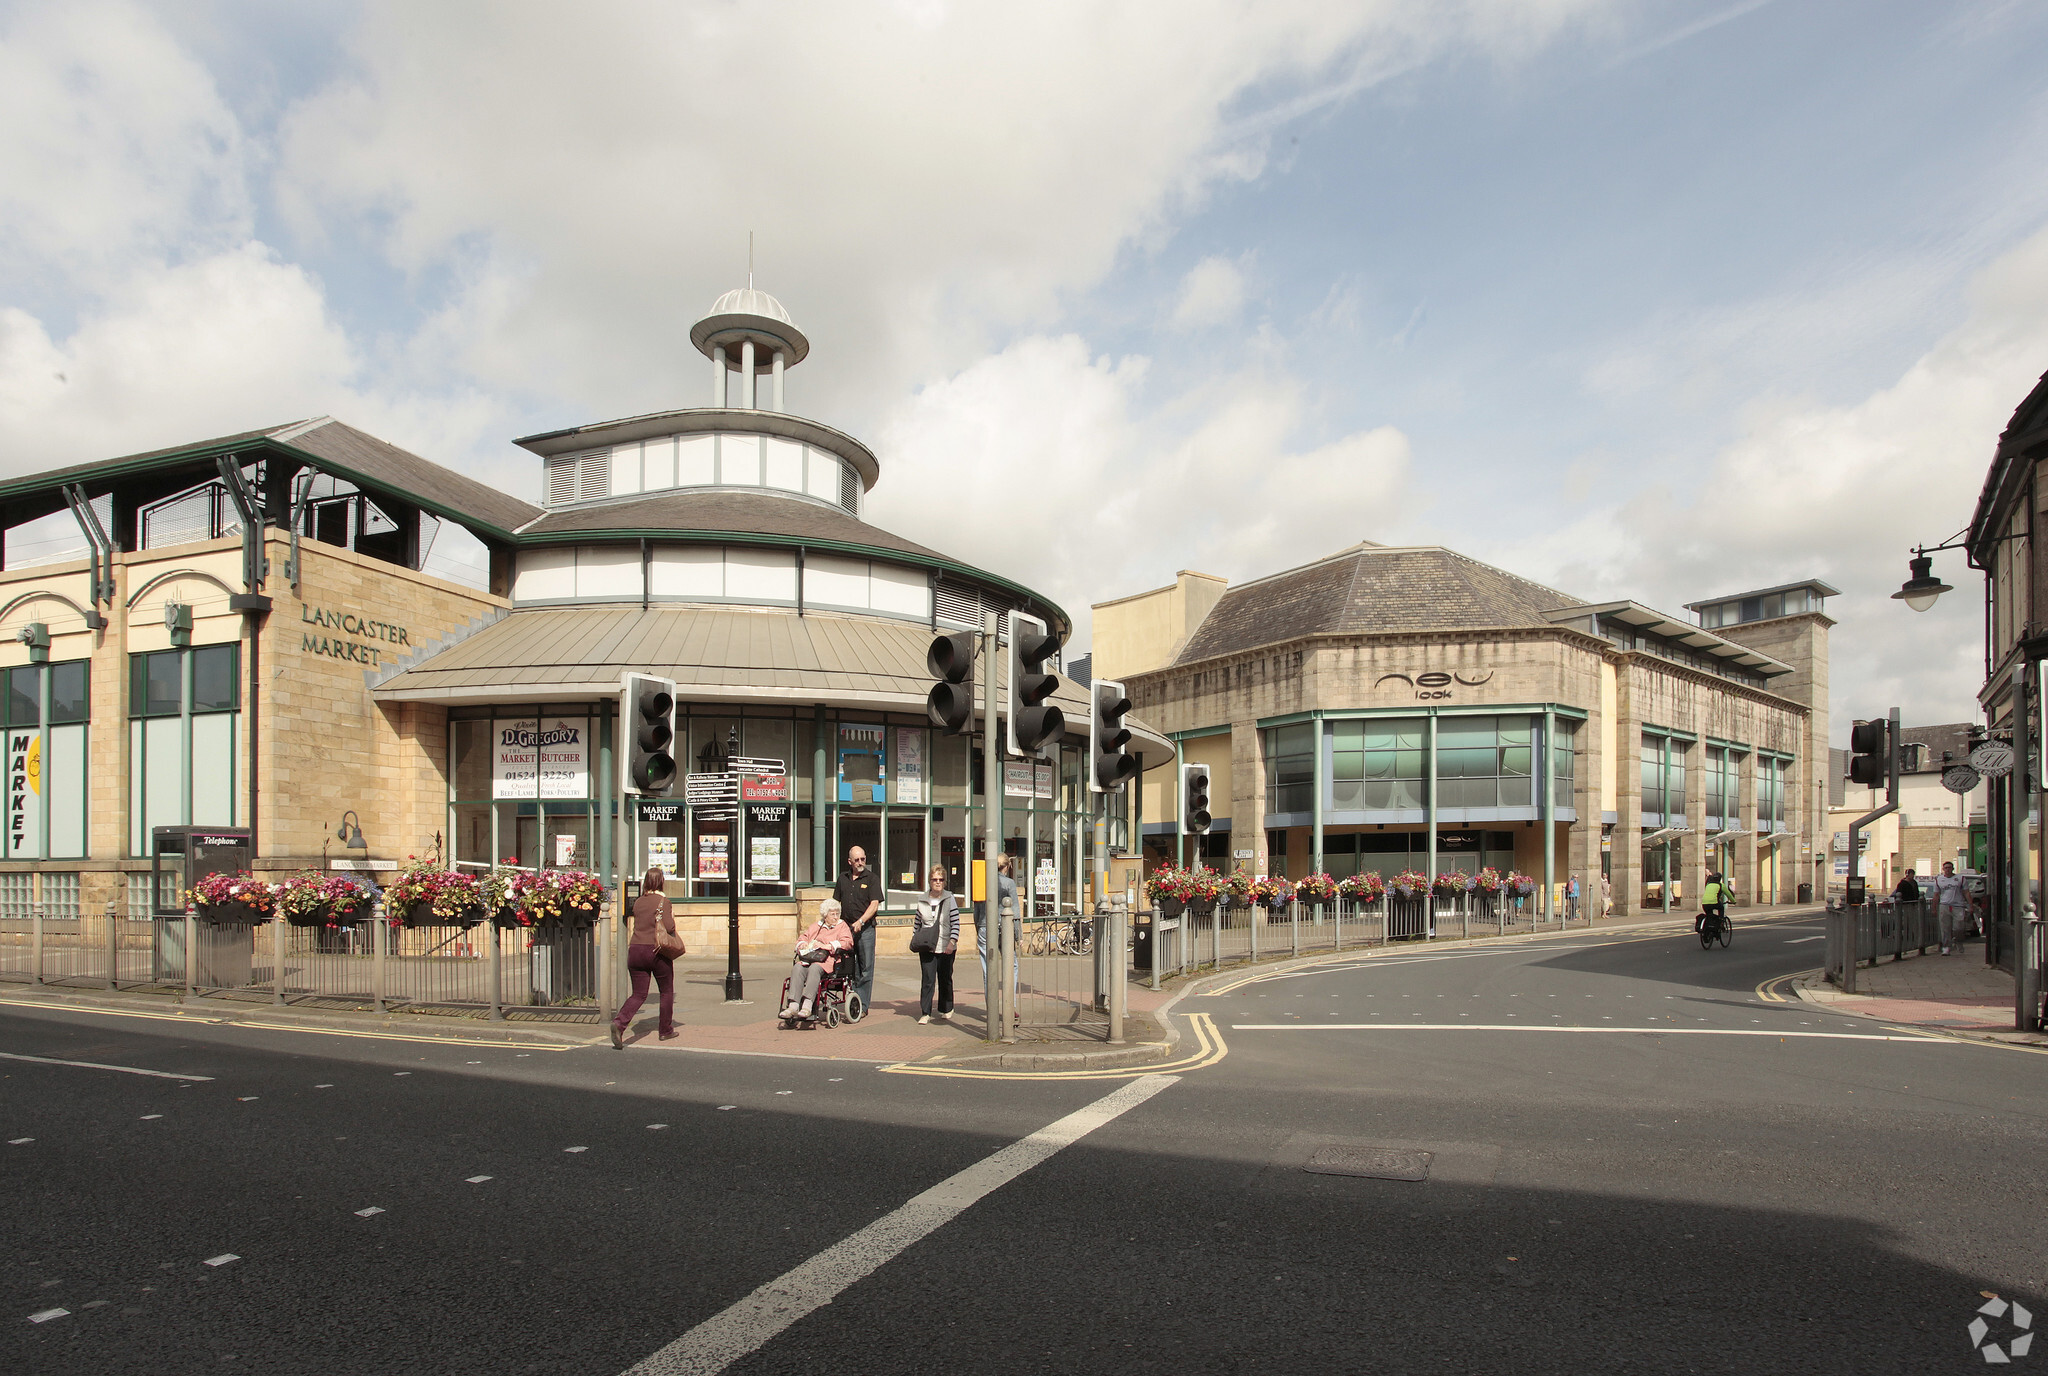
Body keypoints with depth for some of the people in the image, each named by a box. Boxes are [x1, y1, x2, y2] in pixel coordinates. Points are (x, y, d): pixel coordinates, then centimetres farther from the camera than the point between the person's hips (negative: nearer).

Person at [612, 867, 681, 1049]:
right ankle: (666, 1031, 22)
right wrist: (671, 916, 3)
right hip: (656, 951, -4)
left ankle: (619, 1023, -16)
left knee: (639, 994, 8)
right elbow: (669, 927, -16)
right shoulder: (663, 901, -8)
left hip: (635, 950, 4)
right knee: (667, 991, 14)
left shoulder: (638, 902, 9)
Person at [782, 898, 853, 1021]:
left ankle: (807, 1005, -46)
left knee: (815, 968, -36)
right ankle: (793, 1006, -38)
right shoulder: (814, 926, 30)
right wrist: (802, 944, 4)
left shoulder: (841, 926, 17)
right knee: (797, 968, -29)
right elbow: (802, 938, 29)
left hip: (828, 960, -4)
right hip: (808, 958, 4)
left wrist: (825, 946, -8)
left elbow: (847, 942, 0)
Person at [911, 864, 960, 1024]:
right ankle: (925, 1013, -2)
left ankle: (945, 1009, 28)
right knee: (927, 979, -7)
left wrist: (952, 942, -11)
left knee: (945, 979, 10)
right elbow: (918, 923, 14)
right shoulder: (922, 900, 6)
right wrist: (915, 939, 5)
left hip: (946, 948, -1)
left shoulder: (949, 899, 0)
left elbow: (955, 922, -2)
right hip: (926, 947, 1)